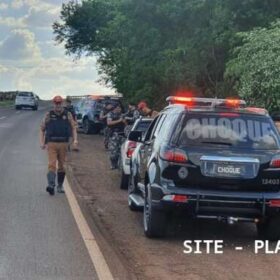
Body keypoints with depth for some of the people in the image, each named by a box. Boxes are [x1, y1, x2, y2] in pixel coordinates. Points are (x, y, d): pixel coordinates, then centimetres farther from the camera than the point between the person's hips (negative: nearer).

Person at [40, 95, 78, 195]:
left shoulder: (68, 115, 7)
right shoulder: (48, 115, 5)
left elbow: (73, 128, 6)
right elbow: (42, 129, 9)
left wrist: (75, 139, -8)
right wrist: (42, 142, 0)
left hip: (63, 144, 2)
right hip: (51, 144, -2)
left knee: (61, 165, 9)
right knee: (52, 164, -14)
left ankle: (60, 186, 20)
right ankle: (51, 185, -24)